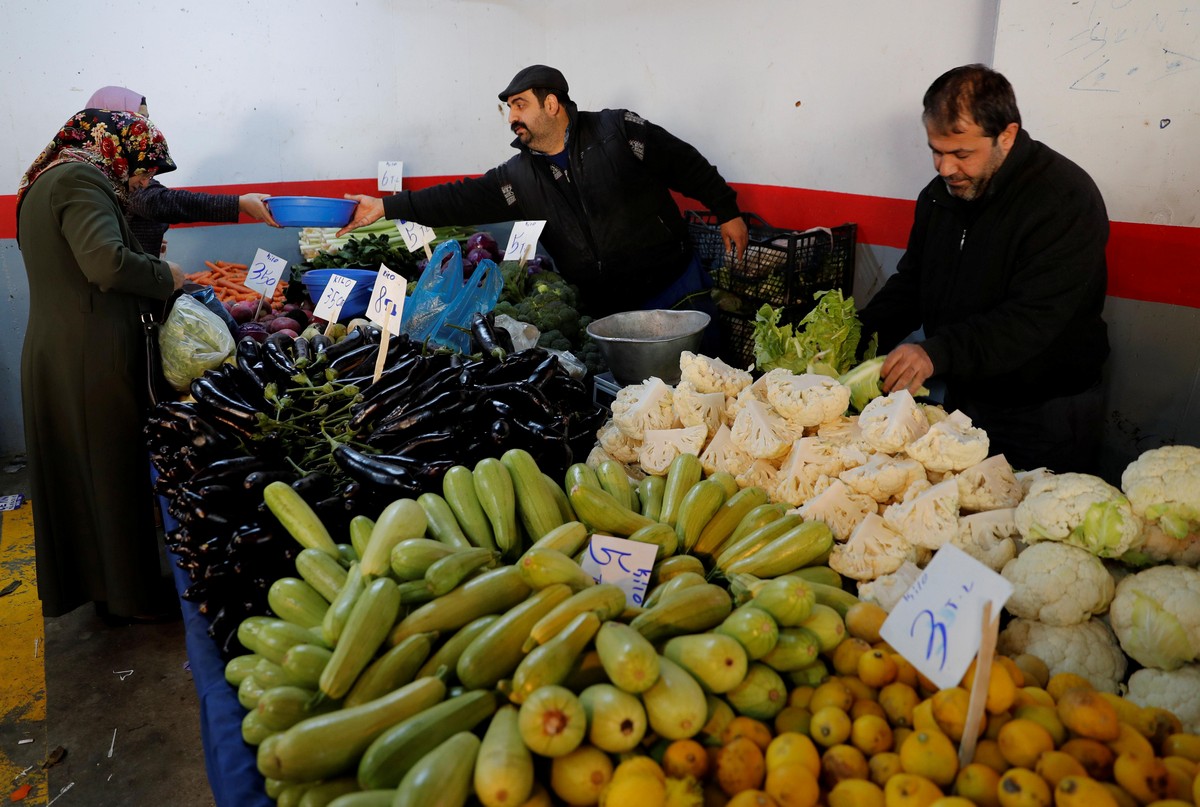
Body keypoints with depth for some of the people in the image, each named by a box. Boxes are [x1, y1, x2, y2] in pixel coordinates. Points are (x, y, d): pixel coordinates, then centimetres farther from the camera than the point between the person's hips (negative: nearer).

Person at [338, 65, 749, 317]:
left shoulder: (619, 130, -7)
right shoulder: (519, 176, 4)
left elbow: (688, 166, -1)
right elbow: (463, 199, -2)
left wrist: (727, 212, 0)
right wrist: (387, 206, -9)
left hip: (675, 286, -3)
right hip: (607, 311, 4)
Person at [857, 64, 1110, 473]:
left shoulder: (1066, 198, -20)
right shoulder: (940, 193, 2)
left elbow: (1034, 321, -29)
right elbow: (911, 282, 9)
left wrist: (937, 352, -41)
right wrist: (859, 337, -9)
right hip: (963, 402, 6)